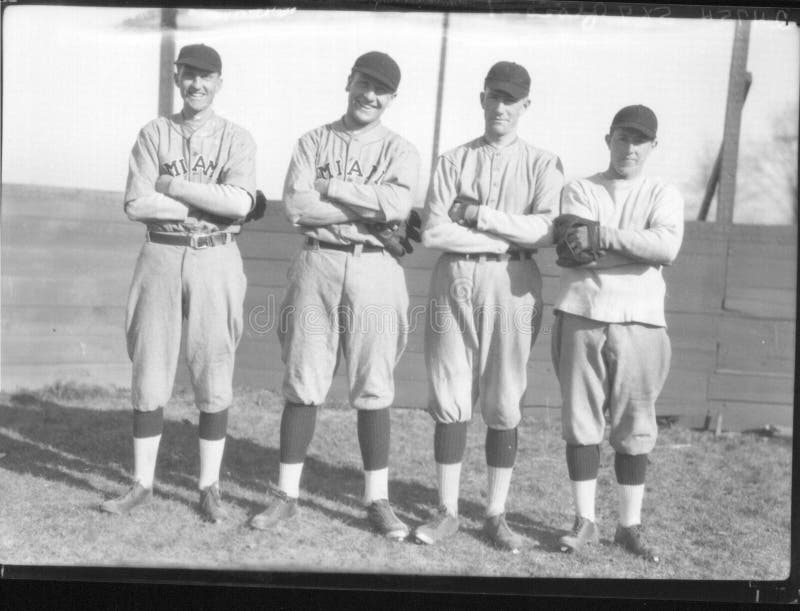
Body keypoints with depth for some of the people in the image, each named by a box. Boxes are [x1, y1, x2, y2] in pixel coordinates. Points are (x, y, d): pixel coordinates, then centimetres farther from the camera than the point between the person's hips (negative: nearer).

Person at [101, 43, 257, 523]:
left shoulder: (237, 139, 3)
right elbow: (136, 204, -7)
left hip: (217, 260, -1)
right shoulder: (154, 134, 7)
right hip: (162, 257, 1)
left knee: (214, 375, 2)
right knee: (150, 373, 4)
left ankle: (210, 487, 13)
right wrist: (209, 203, -11)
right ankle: (143, 484, 14)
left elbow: (240, 203, -15)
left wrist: (172, 185, -11)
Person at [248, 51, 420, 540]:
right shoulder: (314, 141, 10)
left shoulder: (400, 151, 8)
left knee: (374, 389, 4)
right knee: (304, 384, 4)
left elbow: (399, 205, -13)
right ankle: (286, 495, 13)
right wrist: (371, 208, -9)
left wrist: (333, 188, -8)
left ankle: (377, 499, 13)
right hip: (318, 264, 1)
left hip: (375, 268, 0)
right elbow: (296, 206, -6)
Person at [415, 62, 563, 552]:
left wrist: (477, 214, -9)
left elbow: (546, 232, -9)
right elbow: (433, 232, -4)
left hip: (514, 286, -1)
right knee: (451, 401, 2)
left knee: (504, 405, 3)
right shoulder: (454, 161, 10)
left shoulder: (543, 165, 7)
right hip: (455, 282, 1)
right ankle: (448, 512, 12)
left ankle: (497, 515, 13)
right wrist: (509, 237, -8)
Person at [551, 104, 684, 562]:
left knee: (636, 426, 4)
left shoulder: (664, 195, 9)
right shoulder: (579, 191, 10)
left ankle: (631, 525, 14)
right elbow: (572, 252, -9)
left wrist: (600, 237, -15)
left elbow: (667, 248, -13)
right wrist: (640, 245, -11)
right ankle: (585, 521, 12)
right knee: (581, 420, 2)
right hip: (581, 317, 0)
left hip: (640, 322, 0)